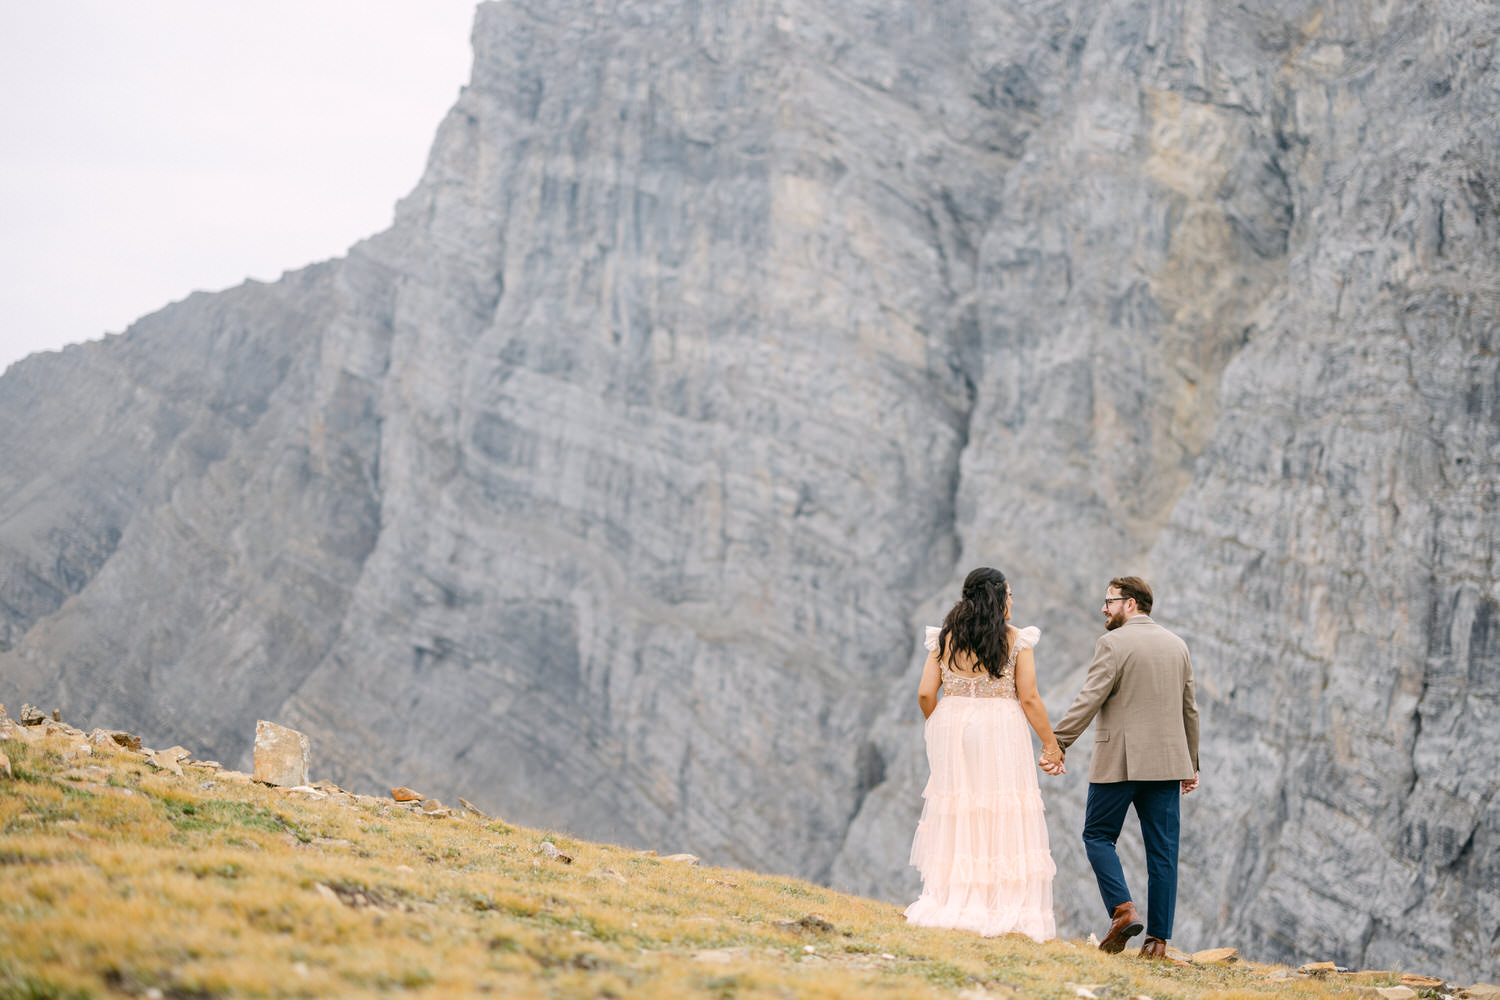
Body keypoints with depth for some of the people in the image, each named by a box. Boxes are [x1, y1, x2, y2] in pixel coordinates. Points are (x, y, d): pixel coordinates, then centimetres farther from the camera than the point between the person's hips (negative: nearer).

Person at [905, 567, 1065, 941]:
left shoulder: (945, 638, 4)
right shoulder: (1015, 640, -4)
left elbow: (925, 694, 0)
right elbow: (1029, 699, -6)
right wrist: (1050, 743, 3)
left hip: (952, 728, 3)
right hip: (1000, 733, -3)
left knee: (954, 818, 8)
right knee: (1005, 820, 1)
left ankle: (949, 905, 7)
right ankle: (1006, 910, -2)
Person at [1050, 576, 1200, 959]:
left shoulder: (1114, 643, -8)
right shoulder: (1177, 645, 13)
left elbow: (1089, 700, -15)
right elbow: (1189, 709, 17)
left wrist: (1057, 744, -13)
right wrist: (1191, 764, 24)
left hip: (1119, 762, -5)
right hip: (1167, 762, 6)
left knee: (1098, 835, 8)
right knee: (1162, 849, 5)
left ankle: (1123, 909, -11)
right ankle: (1158, 938, 4)